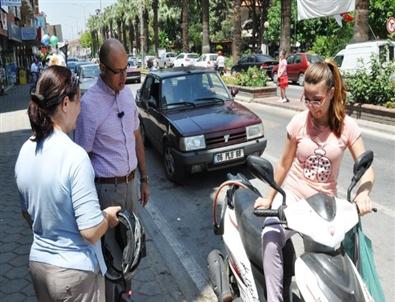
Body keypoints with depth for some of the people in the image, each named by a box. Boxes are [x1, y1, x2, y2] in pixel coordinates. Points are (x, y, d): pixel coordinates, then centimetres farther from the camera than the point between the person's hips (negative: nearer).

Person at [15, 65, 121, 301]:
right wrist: (108, 216, -5)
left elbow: (28, 213, 9)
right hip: (75, 271, -6)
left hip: (38, 263, 7)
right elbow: (91, 231, -24)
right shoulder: (75, 156, -26)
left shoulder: (25, 151, -4)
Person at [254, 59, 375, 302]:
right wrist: (270, 197, 7)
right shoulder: (299, 122, -5)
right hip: (293, 193, -1)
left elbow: (366, 168, -6)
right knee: (271, 237, -29)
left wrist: (363, 193, -27)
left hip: (325, 200, 2)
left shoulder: (347, 126, -5)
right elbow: (285, 163, 4)